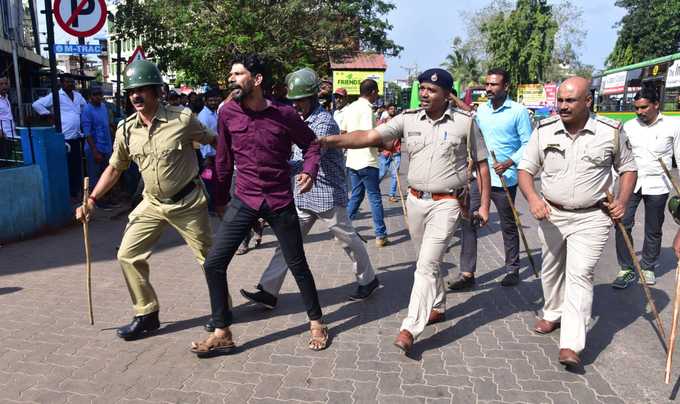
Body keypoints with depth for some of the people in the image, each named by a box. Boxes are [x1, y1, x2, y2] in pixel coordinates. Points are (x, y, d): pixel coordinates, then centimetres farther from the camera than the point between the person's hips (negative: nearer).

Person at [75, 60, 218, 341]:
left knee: (208, 257, 6)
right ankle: (147, 315, 17)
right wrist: (92, 200, 4)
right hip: (152, 204, 5)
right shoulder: (126, 129, -2)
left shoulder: (182, 118, -15)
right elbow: (115, 168, 10)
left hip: (188, 202, -4)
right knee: (128, 255, 2)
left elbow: (213, 140, 0)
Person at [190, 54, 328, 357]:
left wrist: (310, 172, -11)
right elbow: (223, 159, 9)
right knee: (214, 263, -5)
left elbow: (310, 143, 7)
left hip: (280, 201, -2)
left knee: (297, 265, 8)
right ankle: (222, 334, 11)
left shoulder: (284, 114, -8)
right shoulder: (227, 113, -2)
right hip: (244, 200, 2)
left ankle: (316, 321, 30)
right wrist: (221, 197, 16)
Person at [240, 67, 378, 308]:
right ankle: (268, 291, 8)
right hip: (304, 193, 8)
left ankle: (368, 280, 30)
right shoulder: (299, 119, 9)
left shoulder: (324, 122, -18)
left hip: (328, 193, -8)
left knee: (347, 239, 9)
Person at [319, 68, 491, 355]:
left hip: (446, 203, -4)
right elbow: (369, 137, -11)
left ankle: (410, 329, -6)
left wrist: (484, 204, 0)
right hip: (415, 200, 4)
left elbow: (482, 164, 3)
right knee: (430, 260, 18)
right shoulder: (408, 119, -1)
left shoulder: (465, 122, -5)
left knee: (427, 264, -10)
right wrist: (329, 140, -24)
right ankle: (437, 307, 39)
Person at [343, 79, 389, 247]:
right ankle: (380, 235, 8)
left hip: (352, 159, 8)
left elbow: (343, 133, 14)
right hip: (367, 160, -8)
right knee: (375, 198, 2)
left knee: (356, 195, 17)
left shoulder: (349, 108, 10)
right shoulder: (367, 109, -15)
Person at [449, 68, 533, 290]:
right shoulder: (481, 109, 9)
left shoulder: (518, 111, -7)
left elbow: (527, 144, -8)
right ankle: (467, 273, 4)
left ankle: (512, 270, 28)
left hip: (504, 179, -4)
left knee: (508, 226, 11)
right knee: (468, 221, -3)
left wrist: (508, 163, -20)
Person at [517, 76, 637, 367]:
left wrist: (622, 201, -8)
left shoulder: (611, 132, -7)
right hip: (551, 214, 3)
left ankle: (571, 345, -6)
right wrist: (532, 198, -19)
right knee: (551, 269, 18)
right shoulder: (544, 131, -5)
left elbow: (628, 168, 7)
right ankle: (553, 314, 43)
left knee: (579, 275, -9)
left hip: (591, 218, -3)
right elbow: (525, 169, -1)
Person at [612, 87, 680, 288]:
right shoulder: (629, 126, 5)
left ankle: (647, 267, 26)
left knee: (653, 230, 9)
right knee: (622, 223, -8)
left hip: (657, 184, -1)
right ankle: (627, 269, 2)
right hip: (631, 182, 1)